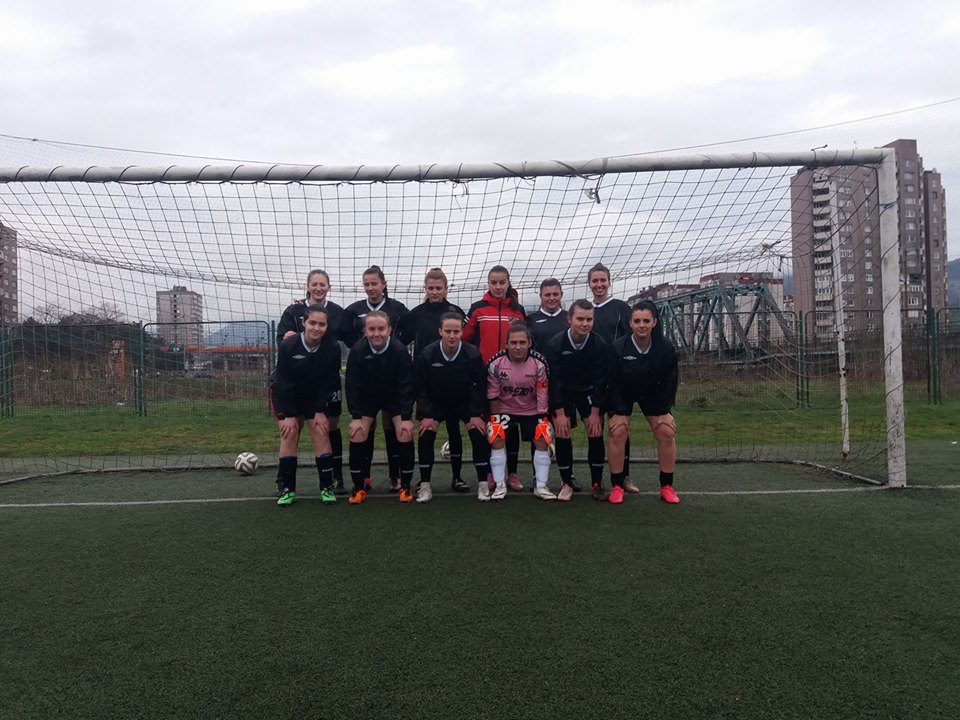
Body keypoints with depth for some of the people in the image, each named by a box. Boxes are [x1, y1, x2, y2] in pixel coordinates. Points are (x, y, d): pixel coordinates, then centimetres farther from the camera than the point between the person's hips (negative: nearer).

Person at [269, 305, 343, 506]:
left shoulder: (333, 348, -23)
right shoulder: (288, 346, -26)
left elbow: (329, 382, -14)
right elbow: (284, 382, -20)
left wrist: (321, 411, -14)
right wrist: (289, 415, -20)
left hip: (317, 397, 1)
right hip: (286, 395, -1)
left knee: (321, 433, -9)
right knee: (289, 434, -10)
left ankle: (327, 487, 0)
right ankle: (287, 488, 1)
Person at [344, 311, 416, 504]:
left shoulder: (400, 351, -26)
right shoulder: (357, 351, -24)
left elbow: (406, 386, -20)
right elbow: (352, 386, -17)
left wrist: (406, 417, -22)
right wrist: (356, 416, -19)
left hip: (395, 397, -1)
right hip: (366, 398, 1)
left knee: (405, 434, -16)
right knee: (357, 434, -14)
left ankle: (405, 486, 0)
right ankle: (359, 487, 2)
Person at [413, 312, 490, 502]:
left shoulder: (472, 354, -24)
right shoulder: (427, 354, -23)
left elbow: (480, 385, -12)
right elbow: (420, 387, -12)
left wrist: (476, 414, -14)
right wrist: (426, 415, -16)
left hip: (465, 401, 0)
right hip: (435, 402, 0)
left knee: (479, 435, -15)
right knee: (426, 436, -16)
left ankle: (483, 484, 1)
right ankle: (425, 485, 0)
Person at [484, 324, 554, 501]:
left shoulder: (539, 363, -19)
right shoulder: (495, 364, -20)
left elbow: (543, 396, -12)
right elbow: (493, 396, -10)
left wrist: (543, 420, -12)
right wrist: (497, 420, -8)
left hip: (532, 410, 0)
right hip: (505, 409, 0)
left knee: (541, 440, -10)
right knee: (497, 438, -15)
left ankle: (541, 486, 2)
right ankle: (500, 485, -3)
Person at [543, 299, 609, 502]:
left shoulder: (600, 345, -19)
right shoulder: (555, 344, -21)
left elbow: (600, 380, -14)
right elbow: (554, 380, -18)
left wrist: (595, 412, -15)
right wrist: (560, 413, -19)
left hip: (589, 392, 1)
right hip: (562, 394, 0)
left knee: (596, 433, -9)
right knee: (562, 435, -7)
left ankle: (596, 484, 4)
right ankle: (567, 484, 5)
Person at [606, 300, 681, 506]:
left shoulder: (666, 348, -22)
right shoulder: (618, 348, -28)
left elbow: (670, 381, -11)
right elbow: (613, 382, -18)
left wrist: (664, 411, -11)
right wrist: (619, 412, -18)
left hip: (653, 395, 2)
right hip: (623, 396, -2)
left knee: (667, 433, -6)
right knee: (618, 433, -15)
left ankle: (666, 486, 8)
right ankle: (617, 486, -1)